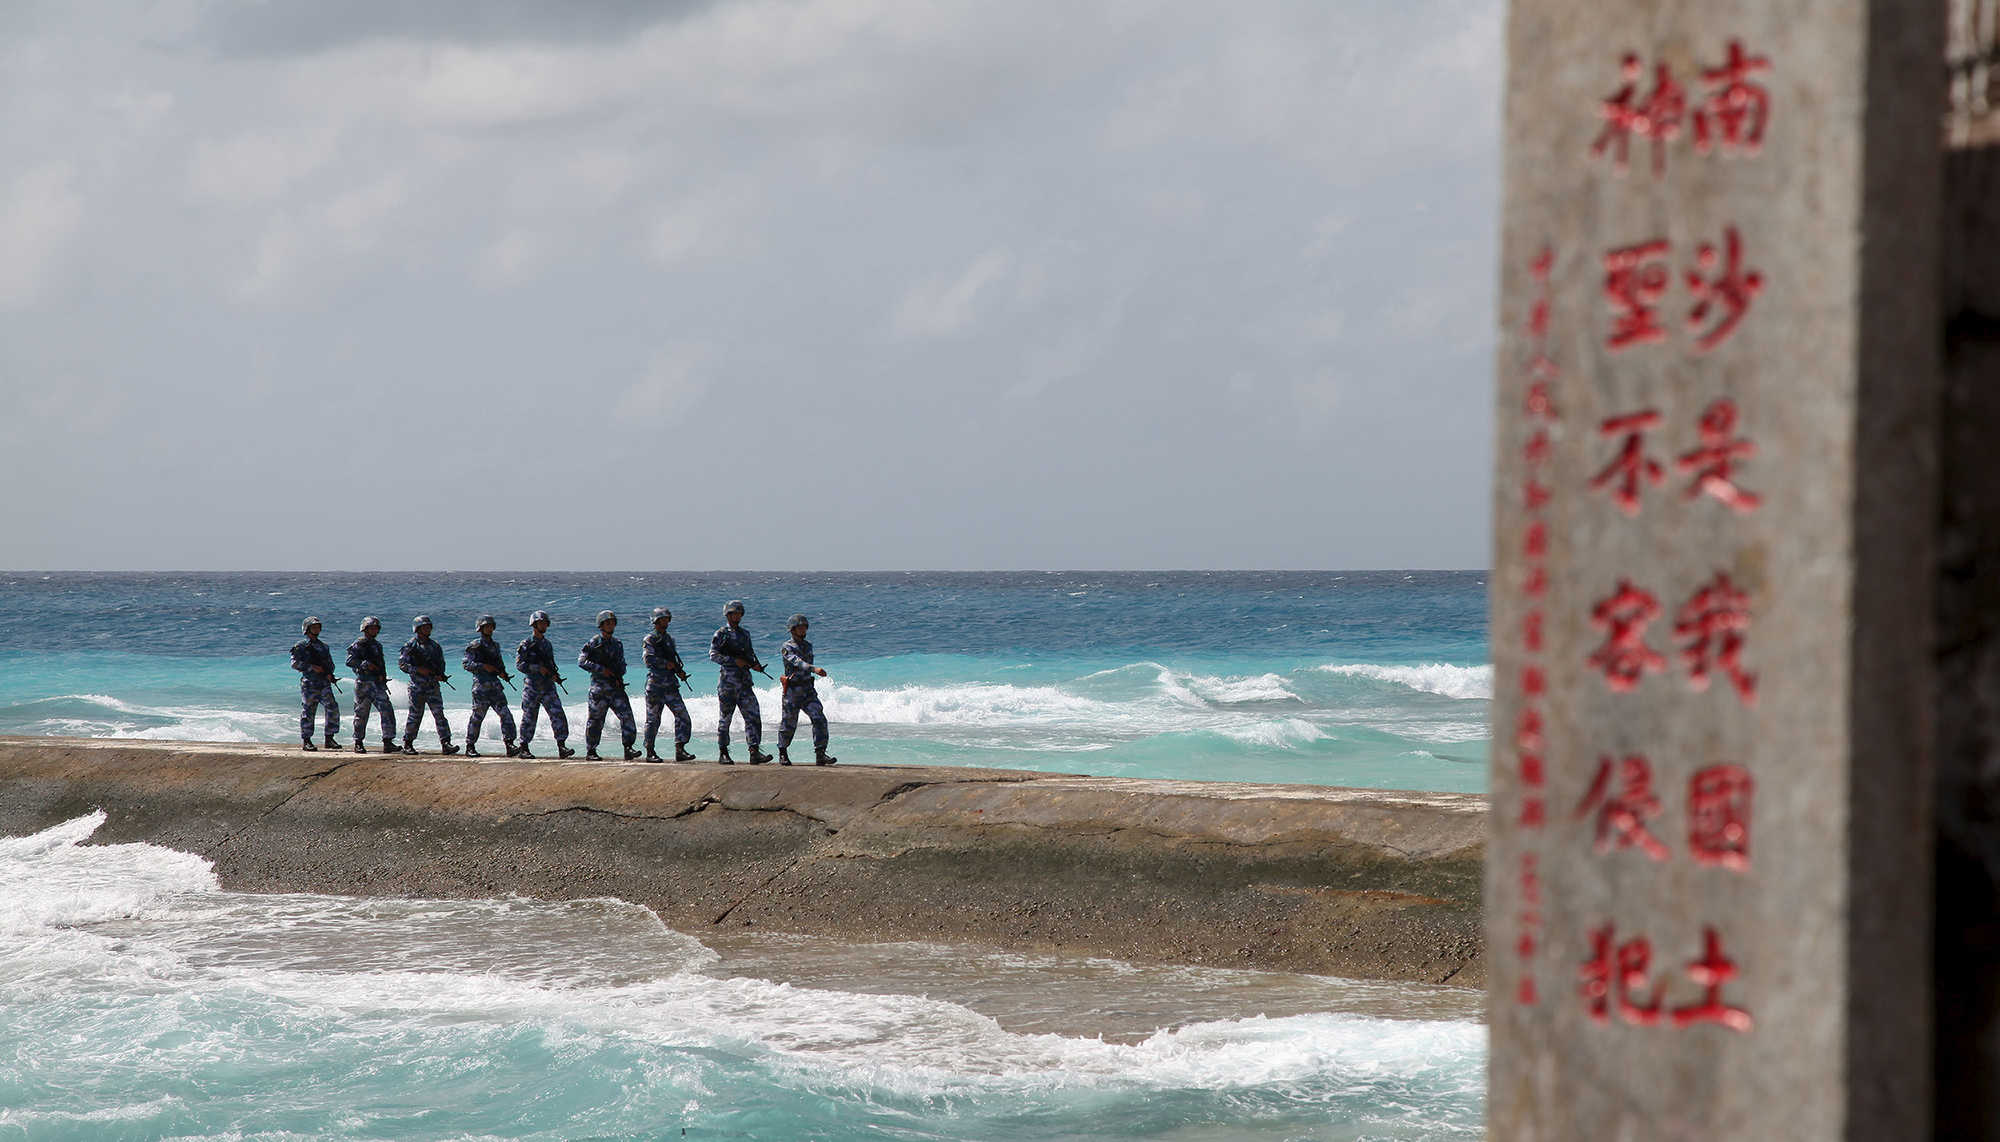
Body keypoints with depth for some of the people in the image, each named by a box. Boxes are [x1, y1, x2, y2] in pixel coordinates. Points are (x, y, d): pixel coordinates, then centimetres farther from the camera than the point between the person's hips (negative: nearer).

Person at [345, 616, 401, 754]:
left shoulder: (377, 645, 21)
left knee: (387, 711, -8)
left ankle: (388, 742, -11)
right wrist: (365, 665, -22)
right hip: (363, 682, -6)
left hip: (378, 683, 6)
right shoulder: (358, 644, -1)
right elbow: (350, 661, -13)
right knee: (361, 713, 0)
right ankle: (358, 743, 11)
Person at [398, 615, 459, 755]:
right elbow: (402, 663, -6)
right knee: (415, 716, 0)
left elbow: (441, 664, 20)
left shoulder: (435, 646, 14)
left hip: (433, 685, 4)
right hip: (417, 686, -4)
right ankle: (407, 744, 13)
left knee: (439, 713, -6)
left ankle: (445, 743, -11)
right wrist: (418, 670, -17)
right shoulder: (411, 646, -1)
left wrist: (440, 675, -1)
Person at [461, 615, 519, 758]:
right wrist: (483, 666, -18)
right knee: (477, 716, -4)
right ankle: (470, 747, 5)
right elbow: (465, 663, -9)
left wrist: (503, 674, 5)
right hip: (481, 685, -6)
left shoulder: (495, 646, 18)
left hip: (495, 685, 6)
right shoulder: (475, 645, -1)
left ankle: (510, 745, -6)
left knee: (505, 714, -4)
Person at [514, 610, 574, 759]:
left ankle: (562, 747, -9)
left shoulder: (547, 644, 16)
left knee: (558, 714, -7)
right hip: (532, 686, -5)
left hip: (548, 686, 5)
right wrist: (538, 668, -18)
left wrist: (555, 675, 3)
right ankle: (523, 749, 10)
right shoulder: (526, 644, -3)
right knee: (529, 718, 0)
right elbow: (519, 664, -11)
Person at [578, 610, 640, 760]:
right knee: (595, 720, 1)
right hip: (599, 687, -4)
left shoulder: (617, 644, 15)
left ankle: (628, 748, -11)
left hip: (616, 686, 4)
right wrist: (601, 669, -17)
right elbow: (581, 661, -11)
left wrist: (618, 677, 2)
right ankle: (590, 751, 11)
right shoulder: (593, 643, -1)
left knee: (627, 715, -9)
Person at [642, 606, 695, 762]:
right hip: (655, 684, -6)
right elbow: (649, 660, -15)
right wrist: (666, 664, -16)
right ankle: (650, 752, 8)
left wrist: (679, 671, 6)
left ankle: (680, 750, -3)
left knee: (682, 716, -4)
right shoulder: (650, 639, -3)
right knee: (653, 720, -1)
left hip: (671, 685, 6)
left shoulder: (669, 639, 17)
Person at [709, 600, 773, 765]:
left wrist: (755, 664, 6)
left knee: (753, 716, -6)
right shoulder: (721, 634, -2)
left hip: (745, 681, 5)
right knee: (725, 718, 2)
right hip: (728, 681, -5)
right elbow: (713, 655, -11)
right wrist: (734, 661, -19)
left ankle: (754, 752, -10)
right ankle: (723, 753, 10)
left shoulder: (745, 634, 16)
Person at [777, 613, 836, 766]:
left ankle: (820, 755, -14)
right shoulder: (787, 648, -11)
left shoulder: (808, 646, 12)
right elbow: (797, 662, -29)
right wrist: (815, 669, -44)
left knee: (819, 719, -13)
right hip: (792, 692, -5)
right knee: (788, 725, 5)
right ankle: (782, 753, 28)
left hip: (808, 691, 5)